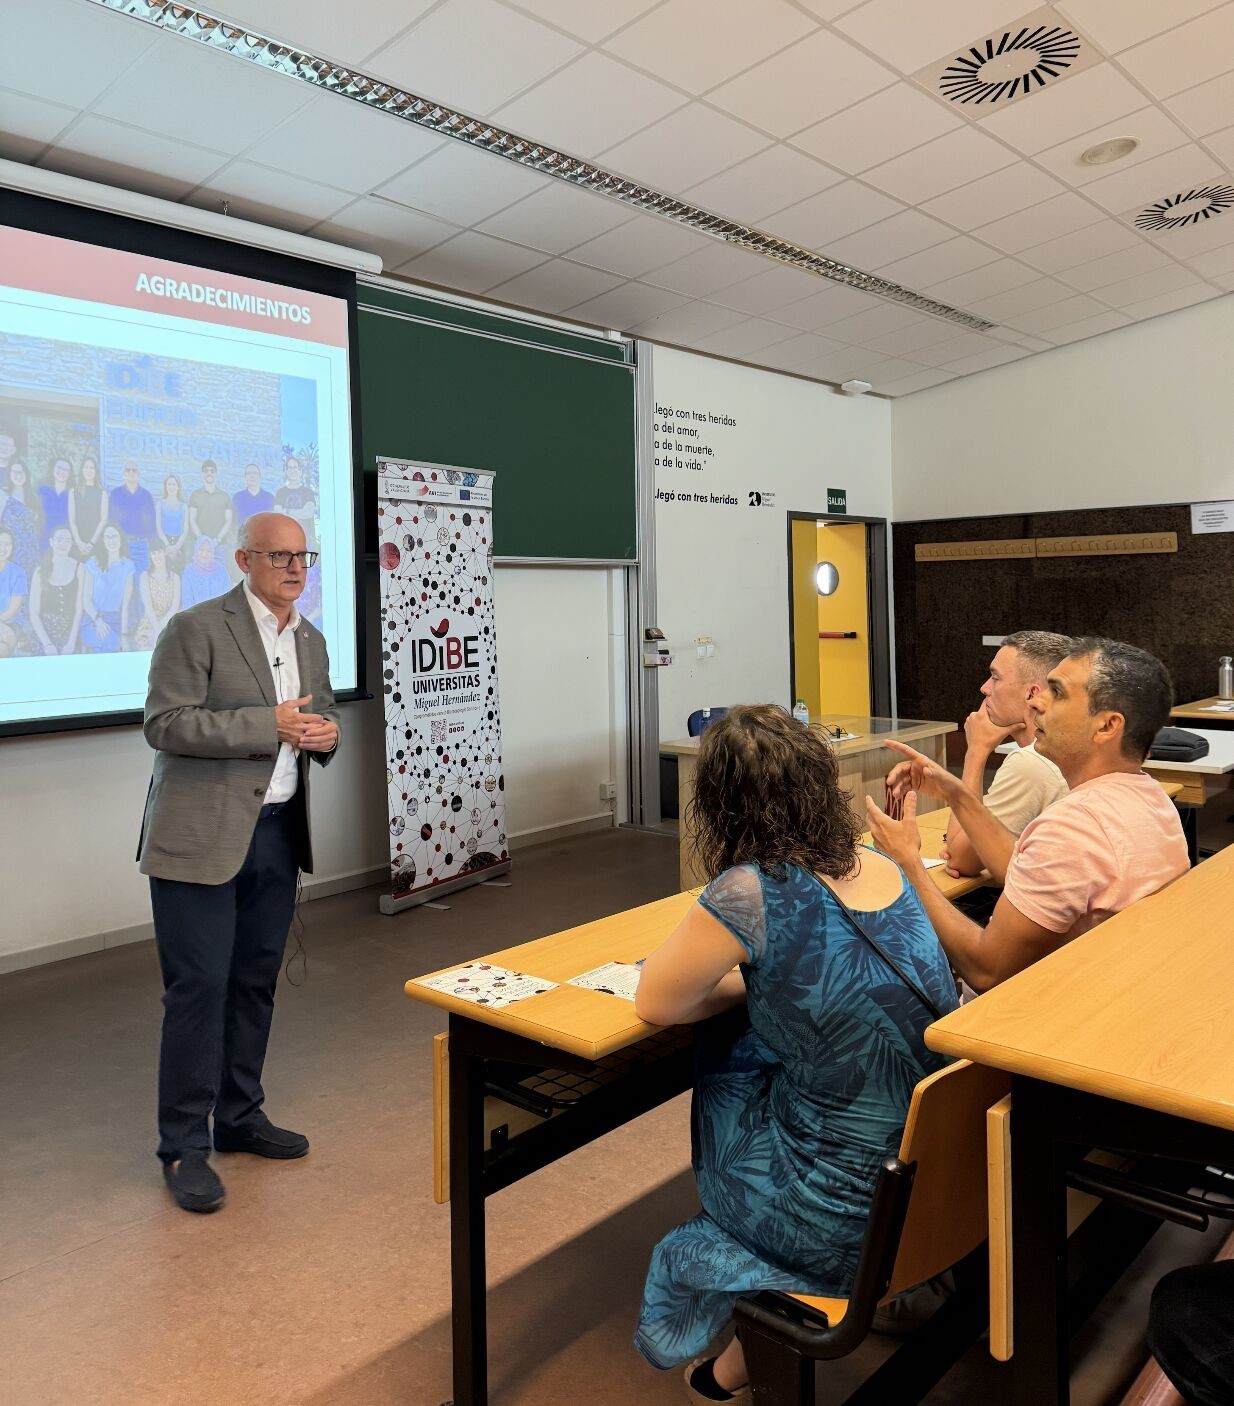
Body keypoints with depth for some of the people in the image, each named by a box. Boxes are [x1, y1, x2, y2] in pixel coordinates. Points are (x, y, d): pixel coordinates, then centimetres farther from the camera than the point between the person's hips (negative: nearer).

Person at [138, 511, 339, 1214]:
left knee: (256, 983, 15)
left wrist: (326, 732, -3)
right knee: (198, 988, -2)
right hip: (202, 836, -7)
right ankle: (184, 1147, 13)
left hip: (278, 832, 7)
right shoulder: (196, 629, -10)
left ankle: (240, 1116, 30)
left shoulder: (311, 640, 12)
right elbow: (164, 724, -16)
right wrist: (269, 724, -22)